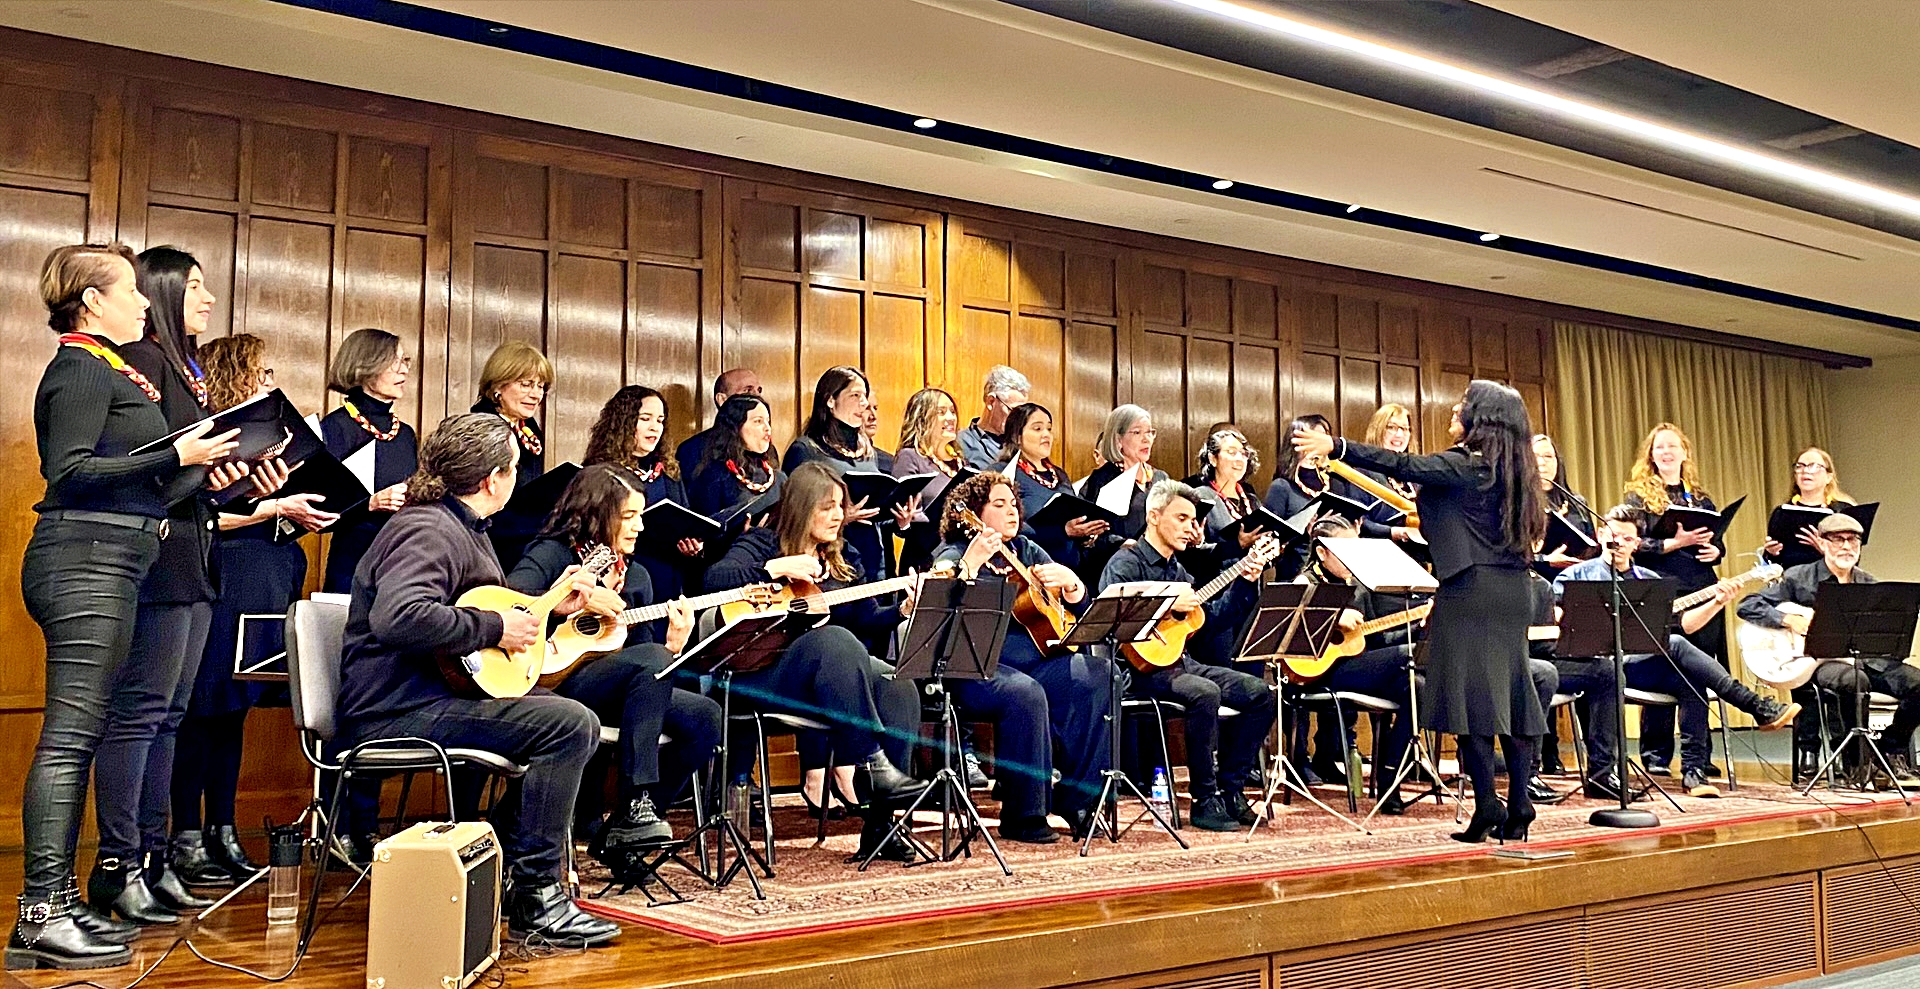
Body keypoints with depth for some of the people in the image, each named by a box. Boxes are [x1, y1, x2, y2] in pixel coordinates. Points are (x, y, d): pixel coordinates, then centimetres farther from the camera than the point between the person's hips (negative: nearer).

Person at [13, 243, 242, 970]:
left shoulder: (108, 370, 21)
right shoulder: (81, 368, -7)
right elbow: (70, 472, -18)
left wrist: (201, 474, 18)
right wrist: (176, 456, -18)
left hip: (105, 563, 10)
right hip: (84, 560, -10)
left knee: (79, 734, 9)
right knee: (72, 732, -11)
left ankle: (56, 900, 14)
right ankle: (41, 914, -10)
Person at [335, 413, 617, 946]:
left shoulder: (462, 527, 18)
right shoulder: (429, 531, -17)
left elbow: (485, 607, 28)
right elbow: (399, 617, -35)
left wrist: (550, 606, 18)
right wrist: (495, 627, -26)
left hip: (433, 695, 11)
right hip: (394, 711, -11)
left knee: (576, 716, 16)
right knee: (570, 723, -22)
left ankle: (502, 861, 16)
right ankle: (535, 897, -15)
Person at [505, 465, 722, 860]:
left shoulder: (635, 576, 18)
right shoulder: (552, 553, -1)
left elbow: (646, 646, 14)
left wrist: (673, 644, -7)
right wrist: (584, 599, -20)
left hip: (619, 694, 7)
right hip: (554, 683, -7)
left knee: (705, 716, -15)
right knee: (652, 660, -32)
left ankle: (620, 832, -6)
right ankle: (634, 806, -29)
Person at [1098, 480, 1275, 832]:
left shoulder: (1175, 569, 19)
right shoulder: (1127, 562, -7)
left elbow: (1217, 615, 21)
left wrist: (1246, 582, 9)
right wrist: (1170, 606, -25)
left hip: (1178, 662, 9)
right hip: (1141, 665, -9)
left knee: (1260, 693, -3)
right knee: (1205, 693, -34)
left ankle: (1230, 787, 4)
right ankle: (1205, 801, -21)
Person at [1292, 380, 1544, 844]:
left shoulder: (1463, 464, -10)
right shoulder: (1509, 469, 14)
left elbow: (1405, 466, -20)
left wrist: (1335, 447, -23)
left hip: (1470, 590, -8)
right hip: (1512, 591, 9)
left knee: (1470, 696, -6)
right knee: (1511, 693, 8)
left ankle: (1487, 806, -7)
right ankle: (1518, 808, 10)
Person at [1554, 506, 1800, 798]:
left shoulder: (1648, 580, 23)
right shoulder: (1577, 574, 10)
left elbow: (1681, 622, 15)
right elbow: (1551, 619, -2)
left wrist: (1717, 602, 1)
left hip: (1635, 662, 5)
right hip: (1589, 660, -5)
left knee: (1691, 679, -27)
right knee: (1674, 646, -28)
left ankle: (1693, 771, -22)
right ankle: (1758, 707, -26)